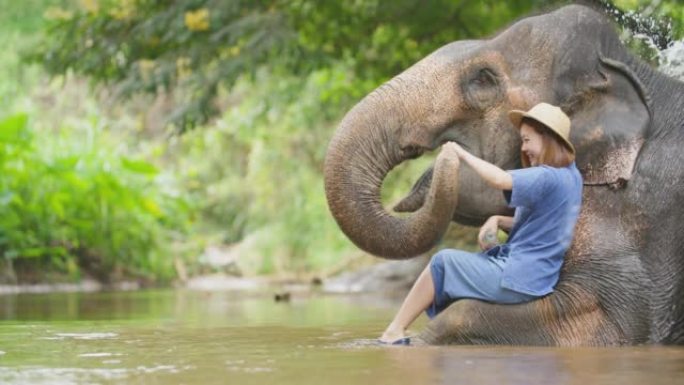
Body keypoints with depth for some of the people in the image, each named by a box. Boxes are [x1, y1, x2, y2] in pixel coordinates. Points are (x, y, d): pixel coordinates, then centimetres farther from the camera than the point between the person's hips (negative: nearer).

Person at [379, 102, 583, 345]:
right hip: (533, 276, 10)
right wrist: (498, 221, 0)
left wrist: (462, 154, -19)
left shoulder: (548, 177, -20)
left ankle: (393, 333, 3)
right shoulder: (569, 177, 12)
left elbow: (500, 179, -35)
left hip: (518, 281, -10)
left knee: (442, 262, -3)